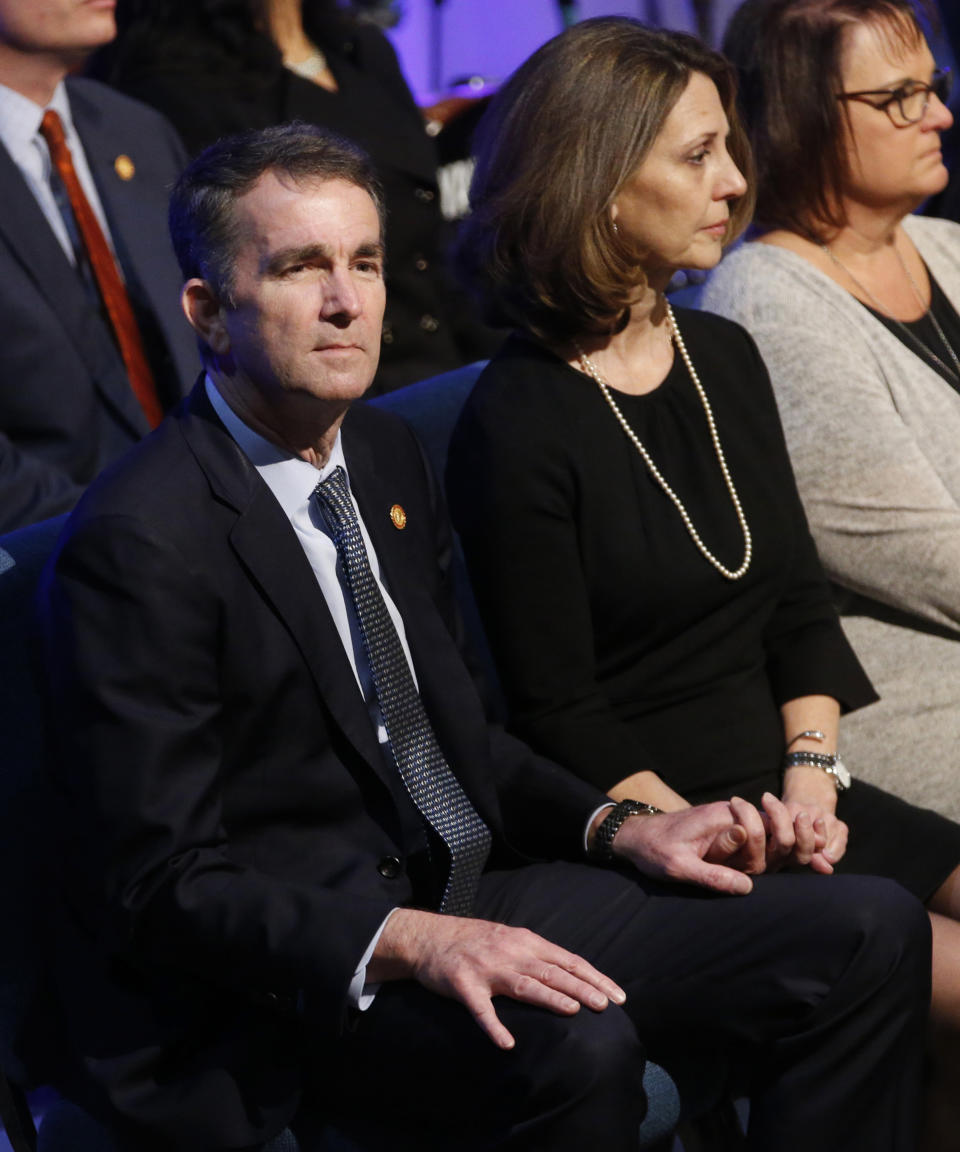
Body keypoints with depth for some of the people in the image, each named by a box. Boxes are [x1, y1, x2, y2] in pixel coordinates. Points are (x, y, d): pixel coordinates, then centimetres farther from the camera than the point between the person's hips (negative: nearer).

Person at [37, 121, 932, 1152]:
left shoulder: (387, 458, 11)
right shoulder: (135, 543, -16)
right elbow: (160, 885, -18)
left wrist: (615, 827, 4)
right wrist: (411, 944, -30)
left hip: (457, 900, 8)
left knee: (870, 934, -4)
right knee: (574, 1049, -38)